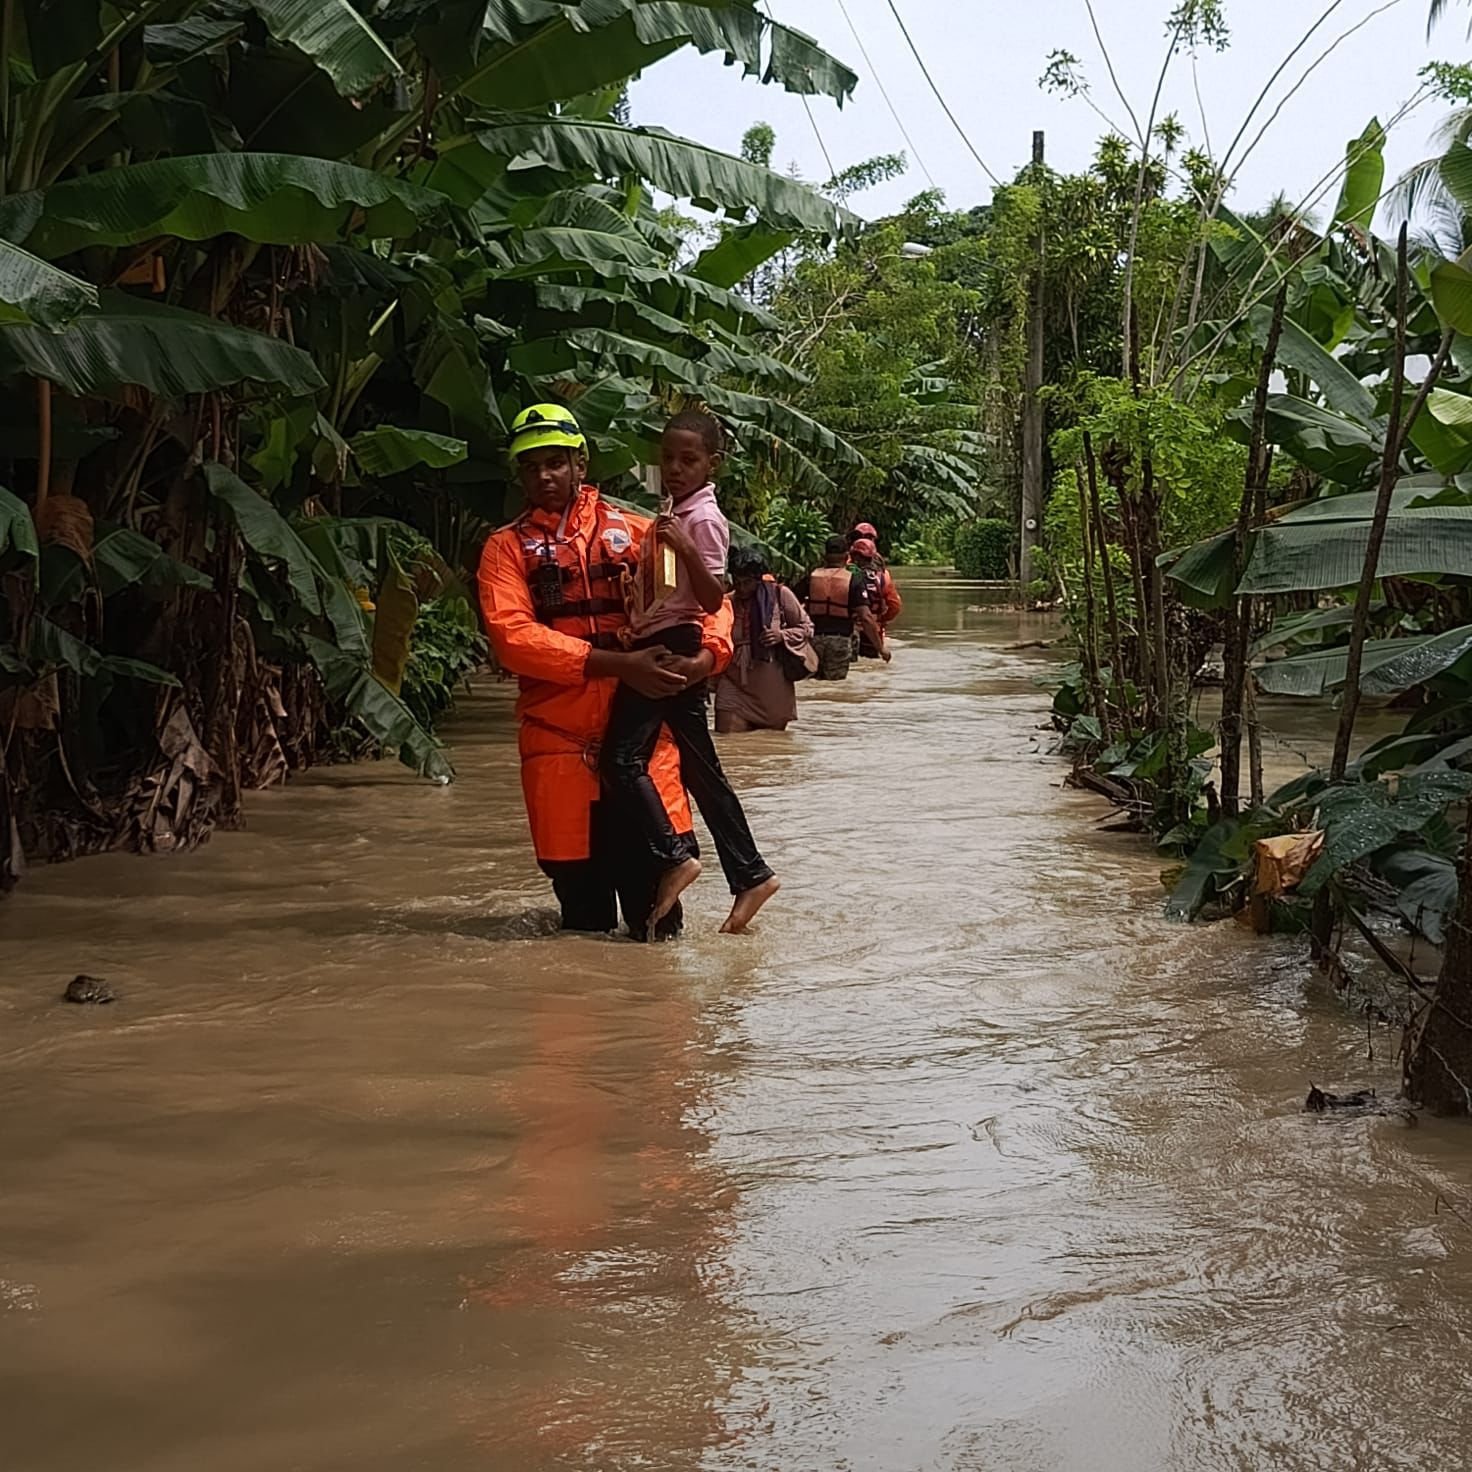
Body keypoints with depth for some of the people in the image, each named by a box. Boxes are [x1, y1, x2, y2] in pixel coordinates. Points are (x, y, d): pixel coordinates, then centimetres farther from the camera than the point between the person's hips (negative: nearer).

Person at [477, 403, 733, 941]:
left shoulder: (634, 532, 11)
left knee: (654, 869, -7)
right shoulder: (506, 549, 8)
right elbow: (512, 637, -9)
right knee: (578, 885, 7)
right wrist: (618, 665, -19)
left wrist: (709, 652, -14)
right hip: (558, 740, 0)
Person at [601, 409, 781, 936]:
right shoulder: (673, 516, 18)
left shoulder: (703, 519, -10)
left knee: (623, 757, -15)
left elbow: (713, 598, -18)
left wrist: (684, 548, -30)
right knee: (699, 769, 10)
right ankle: (749, 875, 13)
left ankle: (673, 858, -15)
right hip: (658, 649, 10)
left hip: (672, 650, -10)